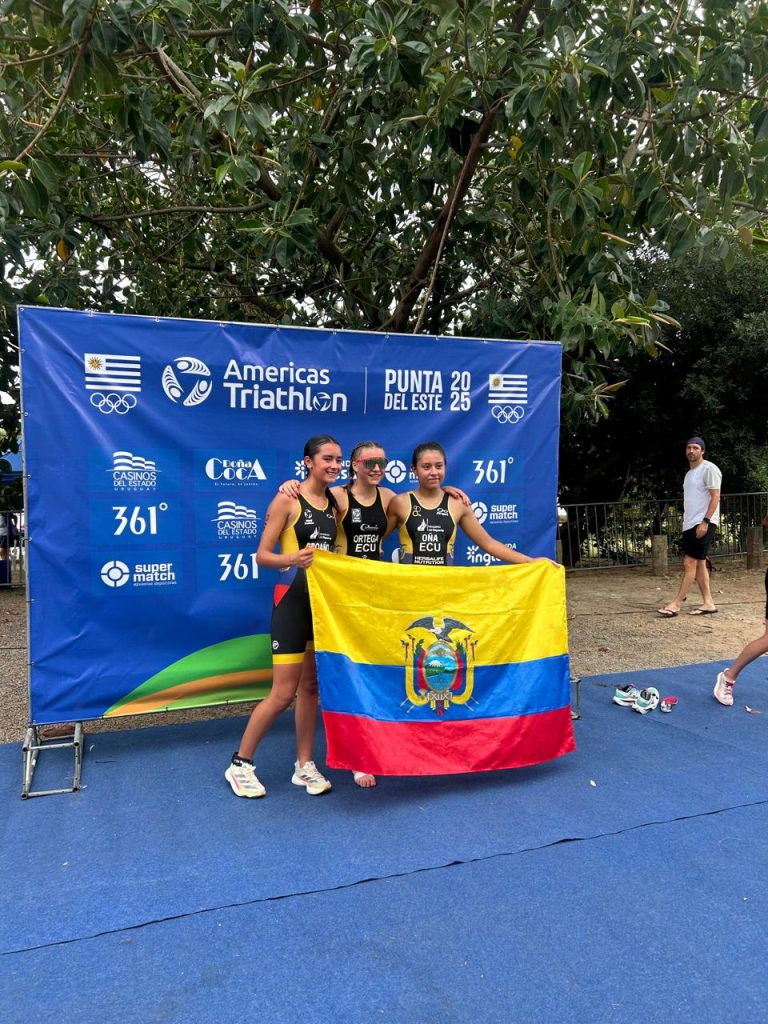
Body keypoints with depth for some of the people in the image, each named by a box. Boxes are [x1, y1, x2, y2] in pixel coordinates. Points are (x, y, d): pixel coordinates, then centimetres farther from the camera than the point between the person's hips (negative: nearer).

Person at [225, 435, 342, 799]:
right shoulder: (287, 499, -10)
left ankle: (304, 766, 25)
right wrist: (290, 559, -30)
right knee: (283, 693, -3)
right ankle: (240, 764, 15)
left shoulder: (334, 502, 8)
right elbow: (262, 555, -13)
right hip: (293, 599, -6)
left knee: (311, 685, 12)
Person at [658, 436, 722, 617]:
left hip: (703, 524, -10)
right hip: (690, 524, 10)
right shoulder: (689, 473, 19)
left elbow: (715, 497, -15)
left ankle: (675, 604, -10)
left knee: (689, 564, -10)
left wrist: (705, 521, -21)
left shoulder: (709, 469, -9)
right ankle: (708, 603, 14)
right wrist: (688, 522, 17)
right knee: (699, 564, 9)